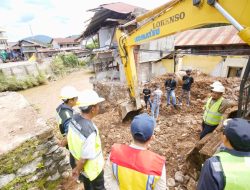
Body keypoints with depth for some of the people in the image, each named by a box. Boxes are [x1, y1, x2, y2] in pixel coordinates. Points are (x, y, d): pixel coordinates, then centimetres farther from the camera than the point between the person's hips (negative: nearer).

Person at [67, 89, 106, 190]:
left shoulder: (74, 118, -18)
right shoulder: (90, 131, -41)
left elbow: (70, 136, 0)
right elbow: (85, 156, -28)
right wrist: (77, 169, -9)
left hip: (78, 160, 7)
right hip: (92, 167, -6)